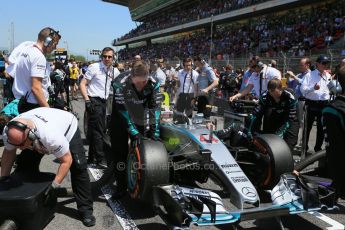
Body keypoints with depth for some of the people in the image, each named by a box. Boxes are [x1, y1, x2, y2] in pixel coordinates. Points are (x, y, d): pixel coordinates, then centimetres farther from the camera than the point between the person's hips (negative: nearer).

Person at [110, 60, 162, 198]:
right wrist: (134, 132, -30)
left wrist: (154, 132, -27)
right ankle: (121, 186, 9)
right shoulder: (120, 84, -31)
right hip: (120, 119, -2)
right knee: (120, 152, -2)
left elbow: (155, 108, -21)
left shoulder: (154, 83, -24)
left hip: (140, 120, 2)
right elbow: (123, 111, -29)